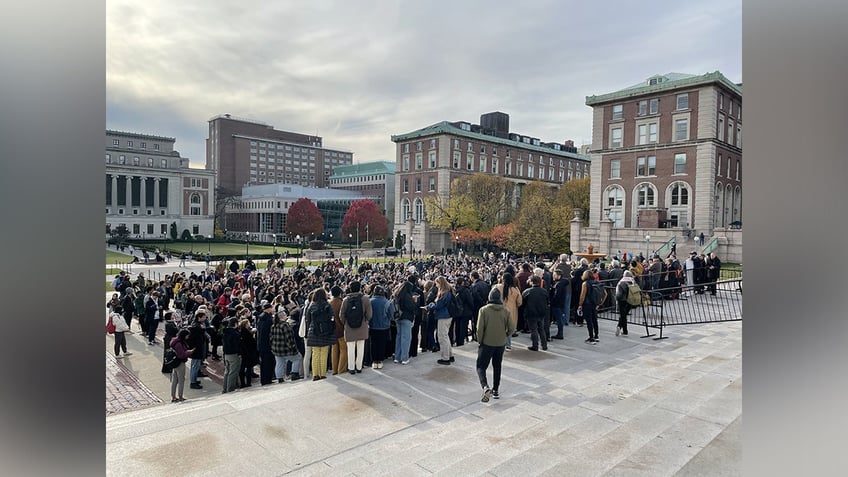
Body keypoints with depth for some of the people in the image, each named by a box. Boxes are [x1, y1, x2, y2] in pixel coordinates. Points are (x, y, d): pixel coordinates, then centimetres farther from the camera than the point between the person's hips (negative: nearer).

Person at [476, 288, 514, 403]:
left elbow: (480, 328, -14)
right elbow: (512, 328, -4)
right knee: (497, 367, 20)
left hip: (487, 343, -3)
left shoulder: (484, 310, -12)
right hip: (501, 344, 4)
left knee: (481, 367, 4)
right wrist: (505, 336, 13)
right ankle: (496, 391, 27)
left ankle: (486, 387, -19)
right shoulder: (506, 310, -3)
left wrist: (480, 341, -1)